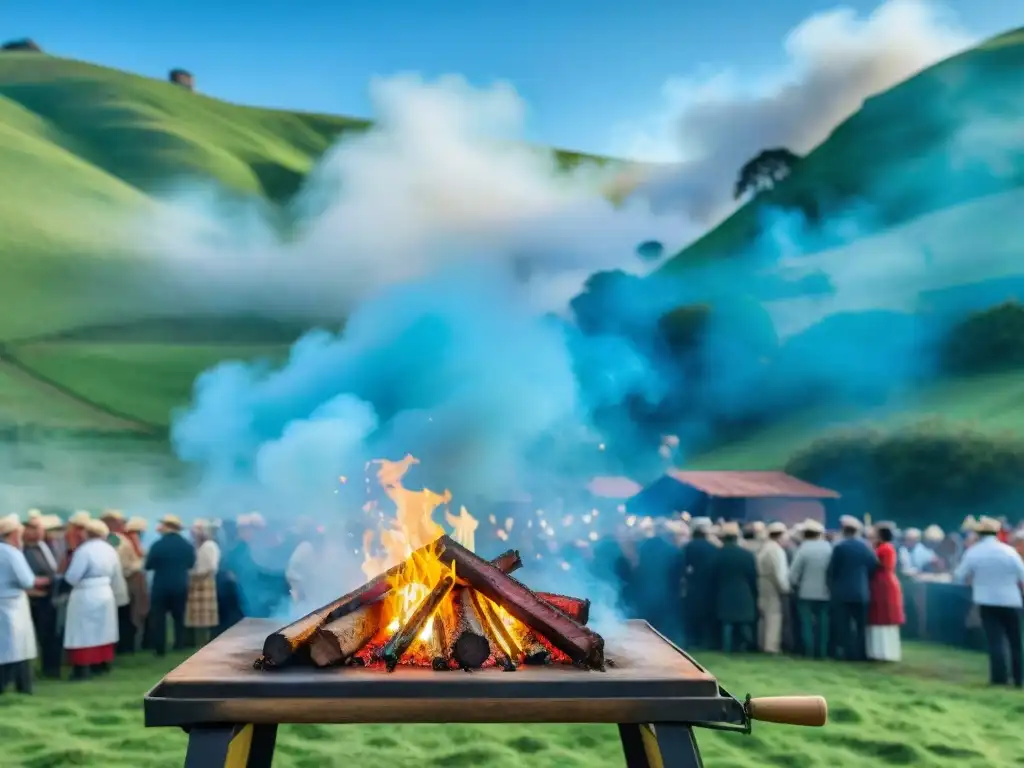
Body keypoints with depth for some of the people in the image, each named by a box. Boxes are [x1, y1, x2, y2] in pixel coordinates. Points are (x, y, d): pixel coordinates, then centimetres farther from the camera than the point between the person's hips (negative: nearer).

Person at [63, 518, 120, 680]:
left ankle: (82, 669, 0)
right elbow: (115, 574, 10)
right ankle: (101, 665, 20)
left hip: (85, 595, -7)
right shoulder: (110, 550, 5)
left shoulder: (84, 550, -17)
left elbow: (72, 577, -17)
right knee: (102, 630, 14)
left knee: (84, 632, -1)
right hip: (105, 593, 7)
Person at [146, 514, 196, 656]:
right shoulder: (187, 545, 0)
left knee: (158, 618, 4)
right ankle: (180, 644, 19)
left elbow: (148, 565, -7)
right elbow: (191, 564, 12)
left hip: (161, 587, -4)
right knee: (179, 617, 17)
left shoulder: (158, 544, -14)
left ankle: (160, 649, 2)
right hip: (180, 586, 4)